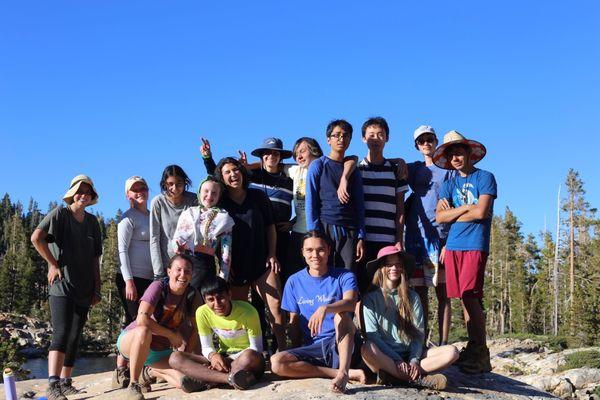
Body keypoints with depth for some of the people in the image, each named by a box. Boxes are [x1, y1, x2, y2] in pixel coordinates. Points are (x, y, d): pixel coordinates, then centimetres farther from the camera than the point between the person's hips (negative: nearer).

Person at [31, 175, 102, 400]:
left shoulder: (92, 222, 15)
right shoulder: (60, 214, -1)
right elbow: (36, 238, -15)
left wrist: (97, 289, 11)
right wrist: (53, 264, -13)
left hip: (84, 289, 6)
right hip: (61, 286, -6)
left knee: (75, 337, 9)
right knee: (62, 333, -18)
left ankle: (65, 382, 19)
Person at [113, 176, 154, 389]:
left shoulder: (153, 216, 17)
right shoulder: (129, 217, -4)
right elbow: (122, 250, -11)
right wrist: (129, 281, -17)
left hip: (150, 278, 7)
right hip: (132, 278, -7)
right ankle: (121, 373, -3)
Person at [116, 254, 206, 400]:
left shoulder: (192, 295, -5)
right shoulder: (158, 287, -19)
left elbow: (196, 329, -1)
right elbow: (142, 319, -30)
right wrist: (172, 335, -22)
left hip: (162, 352, 5)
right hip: (131, 340, -4)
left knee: (188, 383, -18)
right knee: (144, 331, -40)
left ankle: (150, 372, 13)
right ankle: (133, 385, -23)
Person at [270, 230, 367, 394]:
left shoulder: (344, 277, 0)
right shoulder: (294, 282, 10)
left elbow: (350, 303, -22)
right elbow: (294, 322, 15)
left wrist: (325, 308, -41)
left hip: (342, 345, -3)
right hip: (312, 348, 3)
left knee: (342, 314, -31)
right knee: (276, 362, -25)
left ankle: (342, 373, -42)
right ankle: (349, 373, -24)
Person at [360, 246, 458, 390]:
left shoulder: (412, 297, 13)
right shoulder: (370, 298, 4)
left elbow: (419, 333, 6)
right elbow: (372, 335, -5)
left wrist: (414, 360, -12)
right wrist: (396, 361, -16)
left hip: (409, 355, 3)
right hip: (383, 355, -3)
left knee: (451, 352, -19)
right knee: (367, 348, -37)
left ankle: (393, 376, -27)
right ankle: (418, 379, -29)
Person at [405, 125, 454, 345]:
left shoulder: (448, 170, 8)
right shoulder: (414, 169, 18)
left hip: (441, 236, -3)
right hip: (416, 236, 3)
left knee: (443, 292, -3)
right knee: (419, 290, 3)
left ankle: (443, 343, -2)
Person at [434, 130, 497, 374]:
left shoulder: (485, 178, 3)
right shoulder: (449, 184, 18)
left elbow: (481, 212, -10)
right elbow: (439, 217, 6)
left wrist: (452, 213, 3)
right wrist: (466, 208, -4)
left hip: (475, 244, -5)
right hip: (453, 246, 5)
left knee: (470, 296, -15)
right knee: (464, 299, 4)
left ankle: (480, 354, -11)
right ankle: (473, 349, 9)